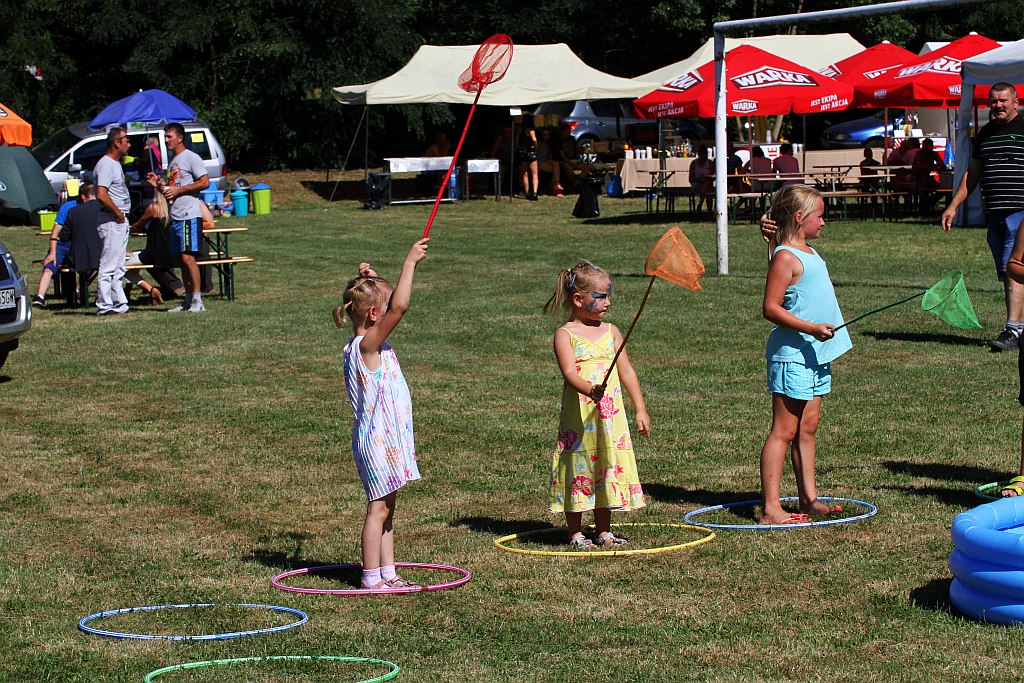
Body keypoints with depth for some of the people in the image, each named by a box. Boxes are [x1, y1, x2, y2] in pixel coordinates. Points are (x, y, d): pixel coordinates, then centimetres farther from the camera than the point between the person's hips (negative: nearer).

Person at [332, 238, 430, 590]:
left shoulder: (369, 344, 9)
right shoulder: (367, 346, -19)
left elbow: (391, 306, 29)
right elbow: (400, 306, -30)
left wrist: (368, 281, 14)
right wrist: (410, 261, -22)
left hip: (387, 438, 10)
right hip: (377, 439, -10)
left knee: (385, 508, 13)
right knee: (379, 508, -4)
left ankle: (387, 572, 20)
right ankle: (371, 578, 1)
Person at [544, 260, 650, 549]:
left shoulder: (610, 331, 10)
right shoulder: (565, 335, -5)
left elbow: (626, 371, 11)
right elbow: (570, 372, -19)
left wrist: (640, 409, 7)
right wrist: (590, 390, -38)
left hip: (611, 415, 5)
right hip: (579, 416, -5)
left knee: (608, 470, 10)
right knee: (579, 471, 1)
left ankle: (604, 531, 20)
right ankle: (575, 534, 10)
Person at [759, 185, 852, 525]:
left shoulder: (809, 254, 15)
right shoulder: (786, 257, -14)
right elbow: (771, 308, -20)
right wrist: (812, 328, -25)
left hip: (816, 354, 9)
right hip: (792, 354, -9)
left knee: (807, 429, 12)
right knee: (783, 432, -8)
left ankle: (809, 498, 18)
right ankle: (771, 508, -8)